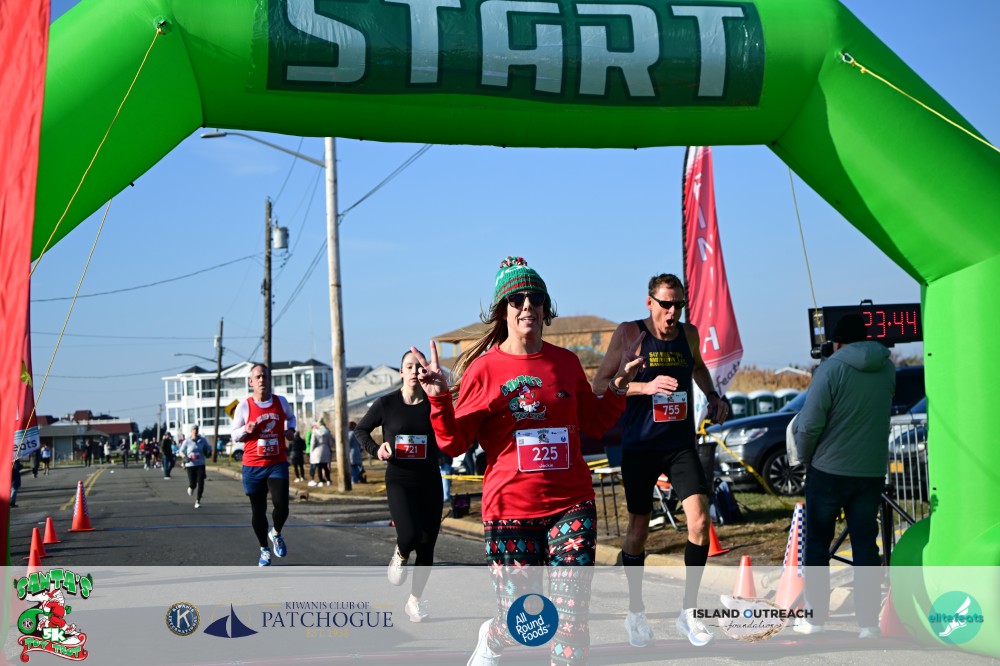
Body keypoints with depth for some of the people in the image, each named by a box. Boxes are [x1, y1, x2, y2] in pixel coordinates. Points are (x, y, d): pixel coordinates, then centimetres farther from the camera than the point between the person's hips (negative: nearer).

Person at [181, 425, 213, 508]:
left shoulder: (203, 440, 0)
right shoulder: (187, 441, -4)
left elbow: (209, 449, 13)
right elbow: (181, 451, 7)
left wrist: (208, 452, -11)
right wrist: (185, 457, -13)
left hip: (200, 465, 1)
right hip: (190, 465, -1)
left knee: (201, 483, -10)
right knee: (193, 484, -3)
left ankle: (198, 501, 2)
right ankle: (190, 488, 37)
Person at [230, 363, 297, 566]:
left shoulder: (281, 402, 4)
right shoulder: (244, 406, -3)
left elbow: (290, 417, 26)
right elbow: (234, 435, 5)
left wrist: (290, 429, 5)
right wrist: (246, 430, -16)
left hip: (278, 463, 1)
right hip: (253, 466, -1)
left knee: (281, 505, -14)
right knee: (258, 510, 7)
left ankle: (276, 534, 19)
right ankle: (264, 550, 27)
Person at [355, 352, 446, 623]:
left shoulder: (435, 405, -1)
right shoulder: (386, 404, -3)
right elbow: (359, 430, 10)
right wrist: (376, 449, -8)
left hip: (430, 482, 2)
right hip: (399, 480, -2)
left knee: (427, 548, 7)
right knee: (410, 534, -25)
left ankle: (415, 601, 28)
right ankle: (400, 555, 12)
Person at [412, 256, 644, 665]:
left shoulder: (566, 362, 7)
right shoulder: (483, 368, -4)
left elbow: (595, 424, 19)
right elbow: (454, 444, -5)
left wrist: (619, 384, 8)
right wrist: (439, 398, -19)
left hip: (571, 506, 3)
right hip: (510, 508, -2)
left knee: (572, 616, -6)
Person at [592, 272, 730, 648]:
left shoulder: (689, 333, 4)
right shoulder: (629, 333, -8)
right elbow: (599, 384, -11)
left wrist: (714, 397, 10)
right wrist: (646, 386, -23)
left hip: (681, 444, 3)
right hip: (639, 447, -3)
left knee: (700, 520, -11)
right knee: (639, 526, 8)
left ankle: (688, 613, 3)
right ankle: (635, 613, 25)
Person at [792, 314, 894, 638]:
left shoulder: (831, 368, -12)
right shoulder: (887, 369, 4)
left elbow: (809, 424, -16)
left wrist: (805, 457, 1)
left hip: (829, 470, -4)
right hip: (872, 472, 4)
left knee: (817, 544, 9)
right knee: (866, 545, 9)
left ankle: (815, 618, 12)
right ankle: (869, 623, 8)